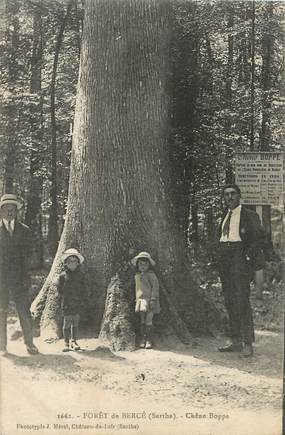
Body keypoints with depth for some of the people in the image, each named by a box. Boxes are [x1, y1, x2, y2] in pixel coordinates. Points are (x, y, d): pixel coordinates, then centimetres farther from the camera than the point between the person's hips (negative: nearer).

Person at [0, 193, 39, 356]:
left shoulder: (25, 231, 11)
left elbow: (28, 256, 7)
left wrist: (26, 276, -3)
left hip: (20, 279, 0)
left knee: (25, 312, -1)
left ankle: (30, 344, 8)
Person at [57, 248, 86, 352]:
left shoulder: (80, 275, 6)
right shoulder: (63, 275, -2)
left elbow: (83, 289, 11)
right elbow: (59, 289, 2)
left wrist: (81, 299, 2)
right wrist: (65, 298, -2)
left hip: (77, 304, 3)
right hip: (67, 304, -3)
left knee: (75, 323, 9)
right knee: (67, 323, -2)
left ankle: (74, 341, 20)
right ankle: (66, 343, 7)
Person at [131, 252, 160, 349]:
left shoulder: (151, 275, -5)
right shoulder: (137, 275, 14)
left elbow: (155, 287, -9)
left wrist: (153, 299, -15)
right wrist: (137, 299, 20)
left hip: (149, 300, -6)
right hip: (140, 300, 6)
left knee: (148, 321, -6)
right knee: (142, 321, 7)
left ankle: (149, 340, 1)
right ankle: (142, 339, 13)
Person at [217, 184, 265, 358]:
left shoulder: (250, 215, 0)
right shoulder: (225, 216, 20)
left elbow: (259, 238, -5)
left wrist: (248, 255, -15)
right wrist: (221, 257, 12)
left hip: (241, 258, -7)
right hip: (225, 259, 7)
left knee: (242, 300, -12)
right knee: (230, 301, 7)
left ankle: (248, 343, -8)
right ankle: (236, 342, 14)